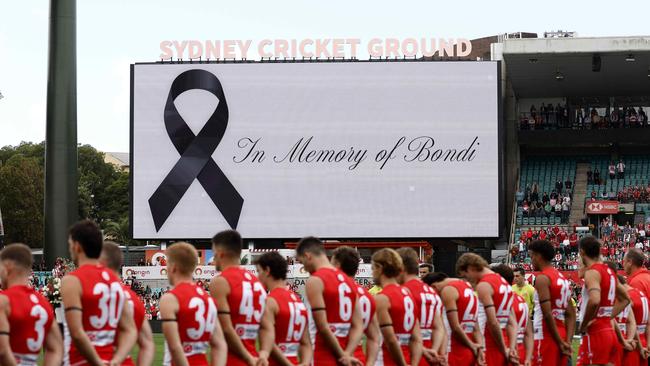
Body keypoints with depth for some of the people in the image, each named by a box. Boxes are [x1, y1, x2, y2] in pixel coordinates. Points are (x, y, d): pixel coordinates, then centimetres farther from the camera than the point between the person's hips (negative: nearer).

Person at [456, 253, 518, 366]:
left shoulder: (483, 285, -13)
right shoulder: (503, 282, 16)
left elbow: (493, 323, -20)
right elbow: (512, 323, 12)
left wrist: (505, 350, -11)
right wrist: (512, 348, 2)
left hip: (492, 347, -9)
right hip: (504, 345, 9)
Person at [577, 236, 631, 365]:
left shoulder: (592, 272, -13)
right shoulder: (609, 271, 14)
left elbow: (594, 301, -31)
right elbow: (625, 299, 26)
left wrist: (583, 325, -18)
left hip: (596, 333, -9)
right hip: (609, 330, 9)